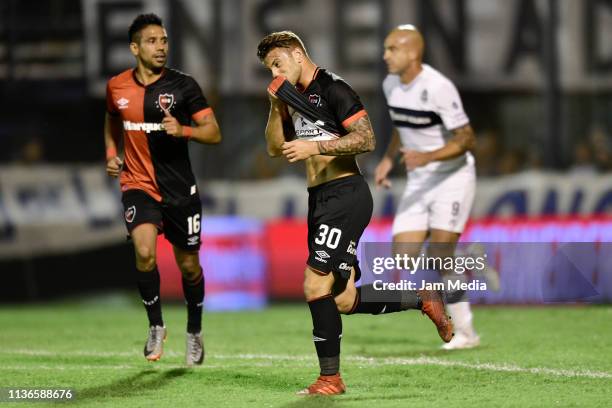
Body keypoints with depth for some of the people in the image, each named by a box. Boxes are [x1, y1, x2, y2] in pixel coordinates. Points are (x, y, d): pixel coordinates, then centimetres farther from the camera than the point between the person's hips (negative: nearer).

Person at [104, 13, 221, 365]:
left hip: (180, 188, 0)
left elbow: (214, 133, -8)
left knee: (189, 265, 9)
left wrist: (183, 130, -27)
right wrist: (111, 153, 7)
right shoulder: (117, 87, 2)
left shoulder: (183, 85, -8)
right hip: (138, 184, 1)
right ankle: (156, 326, -3)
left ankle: (194, 332, 33)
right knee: (145, 252, -23)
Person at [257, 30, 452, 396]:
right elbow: (275, 148, 20)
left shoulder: (332, 88, -9)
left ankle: (330, 378, -6)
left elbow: (367, 139, -18)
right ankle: (424, 301, 24)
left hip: (345, 196, -9)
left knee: (315, 284, -14)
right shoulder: (295, 96, 17)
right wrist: (276, 107, 5)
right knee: (344, 300, 7)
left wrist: (314, 147, -22)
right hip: (320, 199, 9)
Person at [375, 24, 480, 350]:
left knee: (439, 255, -15)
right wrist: (388, 159, 7)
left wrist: (427, 157, -31)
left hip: (453, 176, -7)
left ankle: (465, 332, -3)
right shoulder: (391, 85, 4)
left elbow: (466, 139, -19)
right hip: (419, 182, 7)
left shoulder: (438, 88, -20)